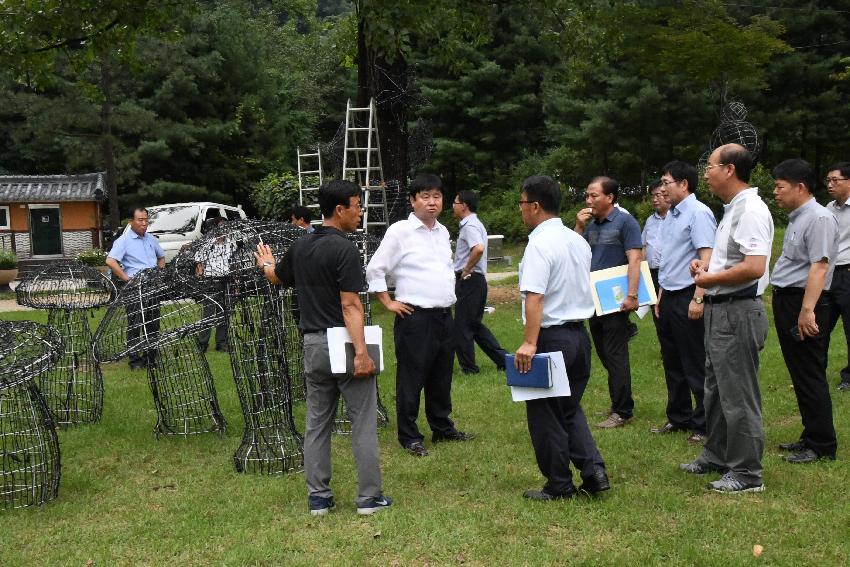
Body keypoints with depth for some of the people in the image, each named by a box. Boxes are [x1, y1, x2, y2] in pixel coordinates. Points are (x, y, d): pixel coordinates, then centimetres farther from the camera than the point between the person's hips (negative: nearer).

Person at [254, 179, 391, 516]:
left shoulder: (300, 246, 9)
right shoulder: (344, 249, -14)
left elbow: (276, 277, 28)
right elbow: (350, 306, -21)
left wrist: (266, 264, 51)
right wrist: (361, 352, -23)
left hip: (313, 345, 7)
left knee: (317, 422, 12)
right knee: (363, 422, 2)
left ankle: (318, 497, 16)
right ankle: (369, 497, 6)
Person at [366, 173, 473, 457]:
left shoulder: (443, 231, 12)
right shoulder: (400, 231, -9)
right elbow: (375, 270, -6)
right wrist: (389, 303, -6)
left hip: (445, 316, 7)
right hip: (415, 317, -6)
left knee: (442, 377, 15)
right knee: (411, 379, 0)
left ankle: (442, 428, 29)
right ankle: (409, 437, 10)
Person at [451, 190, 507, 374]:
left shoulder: (469, 226, -16)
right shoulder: (474, 224, 16)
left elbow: (479, 249, -33)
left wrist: (466, 270, -20)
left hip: (469, 281, -10)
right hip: (476, 281, 10)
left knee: (462, 326, 1)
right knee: (475, 325, 16)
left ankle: (468, 367, 10)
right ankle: (503, 359, 16)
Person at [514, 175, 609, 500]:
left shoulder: (540, 244, -16)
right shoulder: (578, 241, 10)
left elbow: (535, 296, -25)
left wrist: (529, 343, -28)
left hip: (551, 336, -8)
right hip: (580, 333, 8)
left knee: (545, 415, 6)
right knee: (570, 408, 21)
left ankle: (559, 486, 14)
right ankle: (593, 471, 10)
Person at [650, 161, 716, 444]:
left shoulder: (698, 213, -13)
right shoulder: (672, 216, 14)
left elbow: (706, 258, -20)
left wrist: (698, 299, -24)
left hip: (687, 297, -9)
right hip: (669, 298, 9)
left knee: (696, 366, -2)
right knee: (672, 364, 17)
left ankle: (704, 424, 8)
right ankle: (678, 418, 29)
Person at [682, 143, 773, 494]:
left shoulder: (751, 210, -19)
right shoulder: (732, 209, 13)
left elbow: (755, 267, -29)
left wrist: (711, 278, -17)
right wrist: (704, 263, 8)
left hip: (738, 312, -11)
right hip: (719, 310, 11)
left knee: (738, 395, -3)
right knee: (716, 390, 20)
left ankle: (746, 472, 5)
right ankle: (716, 455, 33)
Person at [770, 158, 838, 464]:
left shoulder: (819, 218, -16)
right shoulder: (796, 218, 15)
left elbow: (819, 267, -24)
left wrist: (807, 310, -28)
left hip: (803, 304, -10)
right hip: (786, 302, 10)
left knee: (810, 376, -4)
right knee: (799, 374, 15)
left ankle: (822, 445, 3)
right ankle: (811, 436, 25)